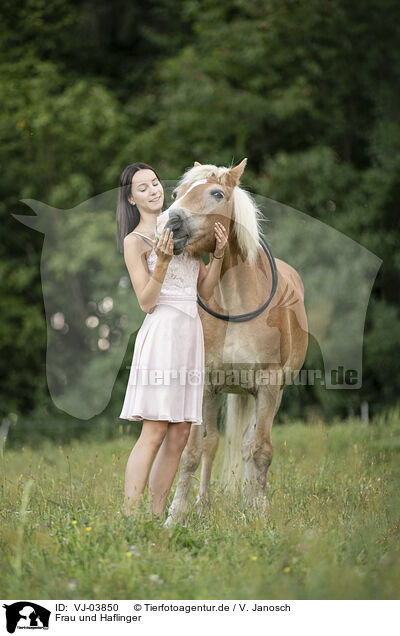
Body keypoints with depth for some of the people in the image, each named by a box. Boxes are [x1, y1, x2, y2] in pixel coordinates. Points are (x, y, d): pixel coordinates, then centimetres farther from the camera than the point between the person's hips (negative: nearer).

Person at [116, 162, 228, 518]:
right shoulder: (134, 241, -1)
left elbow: (205, 290, 16)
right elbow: (146, 302, -8)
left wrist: (218, 252, 3)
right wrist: (162, 261, -20)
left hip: (192, 330, 7)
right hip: (162, 331, -7)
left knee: (179, 436, 4)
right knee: (154, 432, -14)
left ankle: (157, 516, 7)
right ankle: (129, 517, -15)